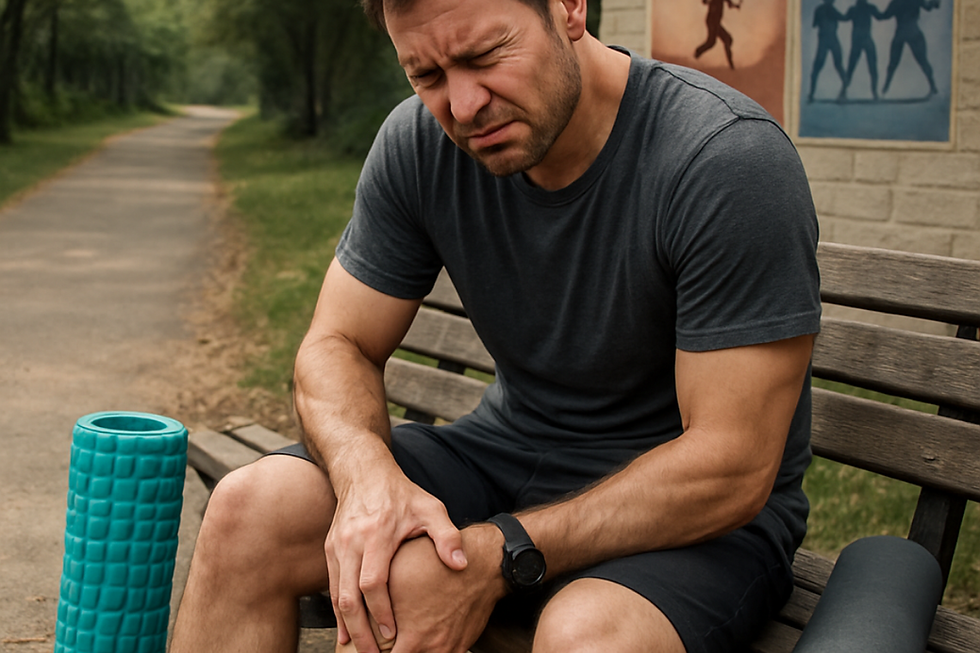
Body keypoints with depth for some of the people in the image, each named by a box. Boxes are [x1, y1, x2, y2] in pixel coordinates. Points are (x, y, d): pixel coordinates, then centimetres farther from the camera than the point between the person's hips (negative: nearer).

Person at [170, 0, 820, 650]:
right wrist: (365, 473, -24)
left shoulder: (731, 158, -25)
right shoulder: (419, 142, -7)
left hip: (702, 513, -4)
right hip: (509, 449, 5)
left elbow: (730, 469, -24)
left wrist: (501, 555, -29)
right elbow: (337, 346, -1)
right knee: (248, 511, -14)